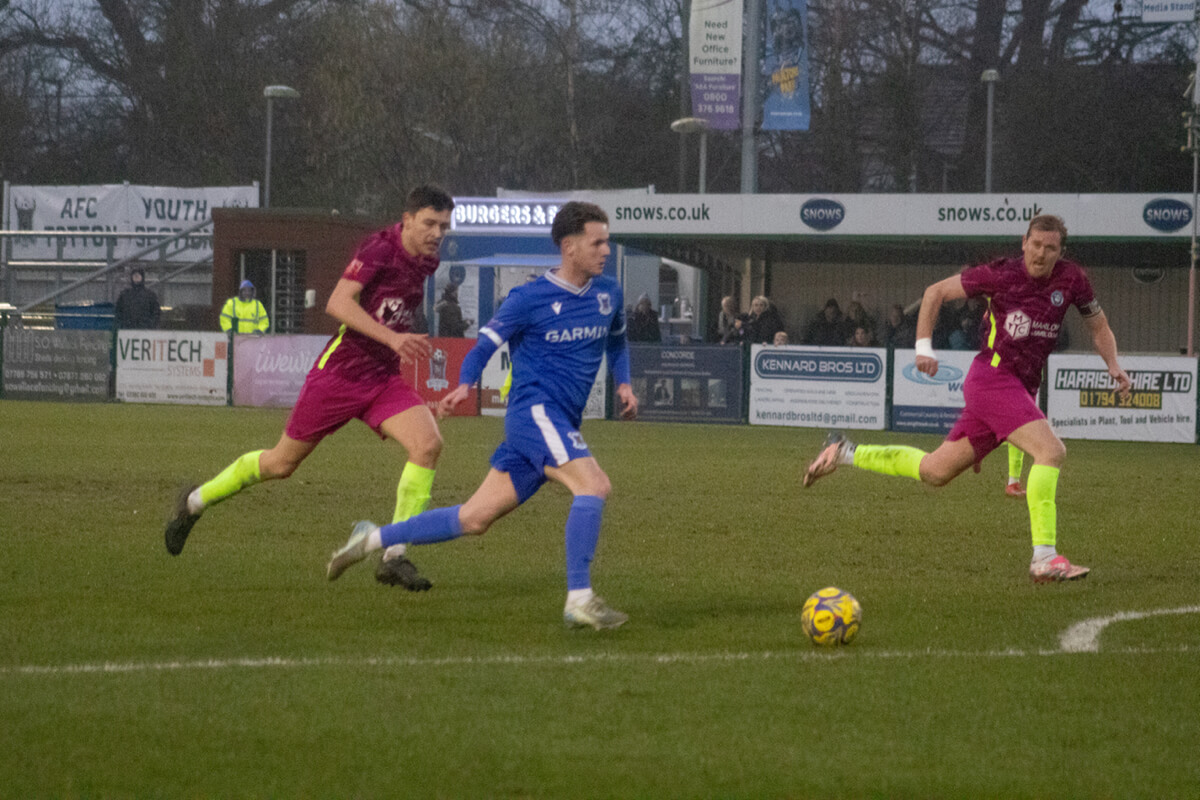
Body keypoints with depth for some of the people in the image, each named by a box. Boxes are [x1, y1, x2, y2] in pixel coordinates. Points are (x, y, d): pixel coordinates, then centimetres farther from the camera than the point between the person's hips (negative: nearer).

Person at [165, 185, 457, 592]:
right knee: (282, 462, 8)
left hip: (384, 377, 6)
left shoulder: (425, 262, 5)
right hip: (339, 372, -6)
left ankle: (393, 558, -15)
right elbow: (337, 303, -30)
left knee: (428, 444, -19)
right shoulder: (380, 248, -18)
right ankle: (195, 501, 33)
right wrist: (391, 337, -37)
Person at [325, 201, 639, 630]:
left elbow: (616, 343, 29)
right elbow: (484, 345, -1)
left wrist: (623, 384, 11)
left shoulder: (609, 293, 11)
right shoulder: (529, 299, -7)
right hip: (534, 410, -7)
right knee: (593, 484, -26)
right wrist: (464, 385, -19)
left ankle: (373, 539, 19)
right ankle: (580, 600, -24)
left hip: (561, 424, 7)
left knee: (475, 518, 7)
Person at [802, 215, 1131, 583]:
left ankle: (844, 452, 26)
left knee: (934, 472, 12)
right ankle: (1044, 558, -25)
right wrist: (924, 345, -4)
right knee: (1051, 450, -24)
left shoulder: (1071, 279, 4)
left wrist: (1113, 364, 0)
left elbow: (1099, 327, 18)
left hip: (1020, 387, 6)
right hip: (992, 377, -6)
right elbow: (936, 292, 3)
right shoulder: (1000, 274, -8)